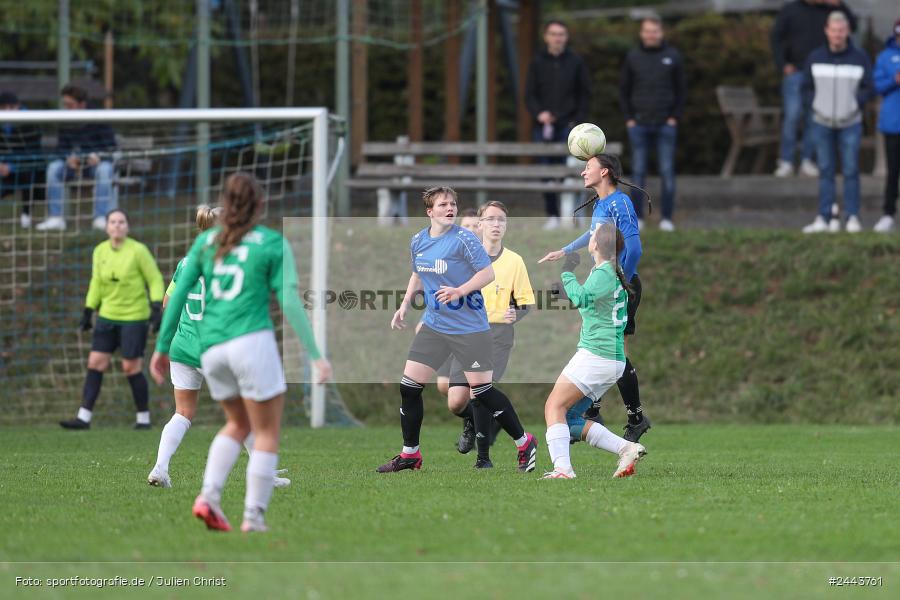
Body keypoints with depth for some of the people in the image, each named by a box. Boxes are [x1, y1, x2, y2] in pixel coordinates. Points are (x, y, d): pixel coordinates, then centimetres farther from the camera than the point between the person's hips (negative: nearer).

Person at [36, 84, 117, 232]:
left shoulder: (98, 120, -12)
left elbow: (111, 147, -10)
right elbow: (62, 149, 4)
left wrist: (97, 156, -31)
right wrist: (69, 158, -20)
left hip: (98, 162, -4)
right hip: (74, 163, 4)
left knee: (105, 169, -37)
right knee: (54, 168, -24)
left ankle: (101, 218, -39)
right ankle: (55, 218, -25)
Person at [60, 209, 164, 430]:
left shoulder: (138, 250, -11)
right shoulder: (100, 251, 4)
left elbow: (155, 280, -6)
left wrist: (156, 308, -17)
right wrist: (88, 311, 13)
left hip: (134, 317, -5)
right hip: (108, 316, 5)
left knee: (131, 367, -5)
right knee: (95, 362, -1)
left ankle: (144, 418, 10)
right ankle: (84, 417, 0)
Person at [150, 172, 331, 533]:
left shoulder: (206, 242, 11)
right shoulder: (273, 244, 0)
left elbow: (178, 295, 8)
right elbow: (290, 303, -7)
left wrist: (162, 347, 14)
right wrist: (316, 355, -5)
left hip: (211, 346, 5)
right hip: (252, 341, -5)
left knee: (238, 424, 22)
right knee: (267, 432, 6)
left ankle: (209, 495, 3)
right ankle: (254, 517, -1)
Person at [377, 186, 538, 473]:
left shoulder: (464, 239, -13)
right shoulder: (418, 241, 6)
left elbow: (488, 273, -15)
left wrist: (460, 291, -28)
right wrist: (405, 304, 12)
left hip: (470, 328, -6)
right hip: (434, 326, 6)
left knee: (482, 390, -7)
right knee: (409, 386, 1)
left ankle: (525, 444, 11)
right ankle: (410, 455, 14)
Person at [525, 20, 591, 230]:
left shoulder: (576, 62, 6)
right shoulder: (537, 63, 7)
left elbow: (585, 94, 7)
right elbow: (529, 94, 5)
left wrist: (578, 121, -4)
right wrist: (539, 113, -13)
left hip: (569, 126, -1)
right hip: (544, 126, 1)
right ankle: (552, 215, 8)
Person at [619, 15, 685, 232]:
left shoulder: (673, 57, 3)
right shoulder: (633, 57, 4)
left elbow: (681, 90, 6)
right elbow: (624, 90, 9)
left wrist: (675, 117, -3)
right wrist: (628, 118, 1)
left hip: (666, 125, -1)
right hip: (639, 125, 1)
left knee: (667, 172, -3)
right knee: (638, 173, 1)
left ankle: (667, 218, 0)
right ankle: (637, 218, 6)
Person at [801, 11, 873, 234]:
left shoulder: (860, 58, -2)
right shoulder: (815, 58, 2)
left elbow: (867, 88, 1)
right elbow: (807, 87, 7)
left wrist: (855, 105, -11)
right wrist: (815, 105, -6)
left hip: (850, 123, -1)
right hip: (822, 123, 1)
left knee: (851, 171, -1)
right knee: (825, 171, 4)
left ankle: (853, 218, 5)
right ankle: (825, 218, 7)